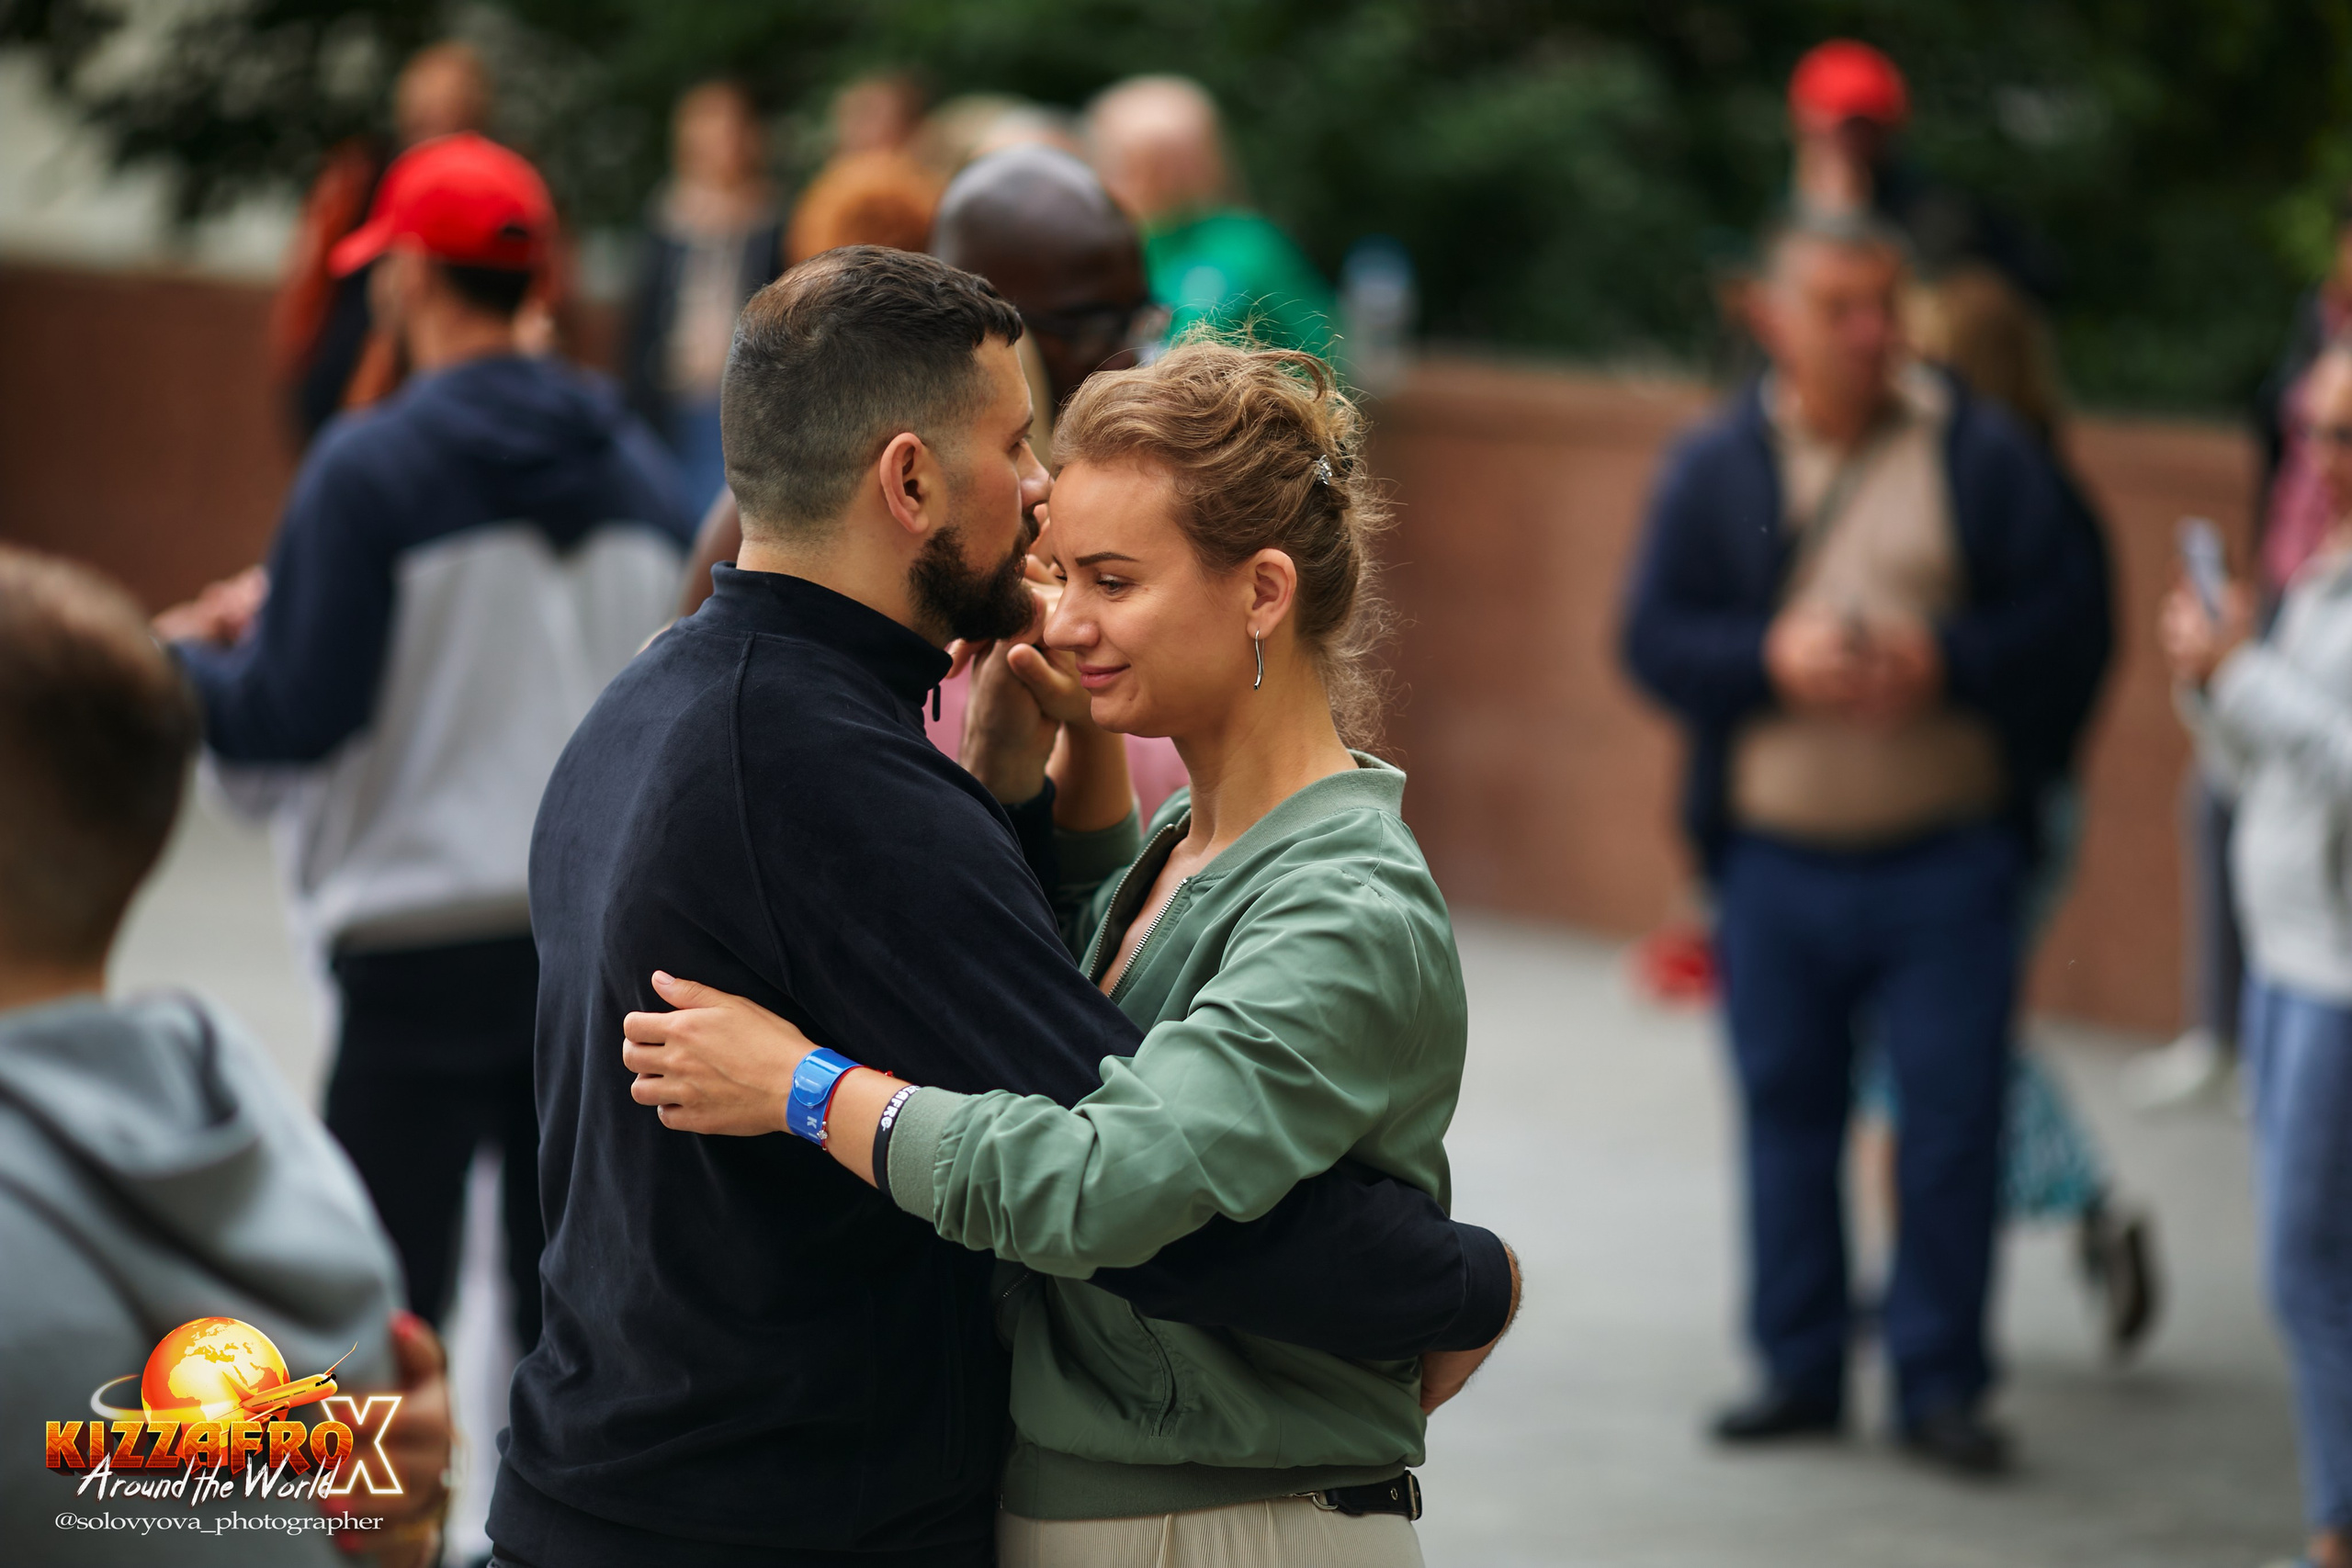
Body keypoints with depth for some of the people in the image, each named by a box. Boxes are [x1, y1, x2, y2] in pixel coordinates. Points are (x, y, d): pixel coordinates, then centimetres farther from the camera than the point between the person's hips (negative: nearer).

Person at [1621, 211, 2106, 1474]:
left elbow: (2059, 617, -2)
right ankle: (1800, 1370, 20)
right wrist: (1772, 661, -15)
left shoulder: (1983, 455, 2)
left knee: (1952, 1120, -3)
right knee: (1787, 1110, 8)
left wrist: (1943, 661, -16)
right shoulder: (1714, 466, 6)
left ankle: (1939, 1381, 7)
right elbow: (1655, 641, 1)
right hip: (1776, 860, 2)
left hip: (1948, 861, -2)